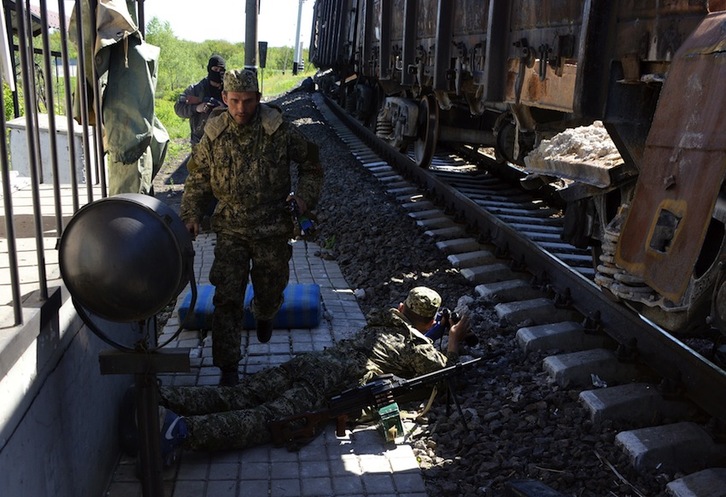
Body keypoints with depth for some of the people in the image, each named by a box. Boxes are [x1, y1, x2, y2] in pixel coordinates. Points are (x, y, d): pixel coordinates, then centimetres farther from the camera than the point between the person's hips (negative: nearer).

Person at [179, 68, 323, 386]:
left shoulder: (280, 131, -8)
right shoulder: (213, 136, -2)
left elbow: (310, 163, 5)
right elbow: (198, 181, 8)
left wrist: (305, 196, -9)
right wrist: (190, 214, -5)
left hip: (273, 229, 0)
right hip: (231, 231, 0)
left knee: (270, 289, 17)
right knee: (227, 297, -5)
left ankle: (263, 317, 55)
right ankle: (228, 365, 6)